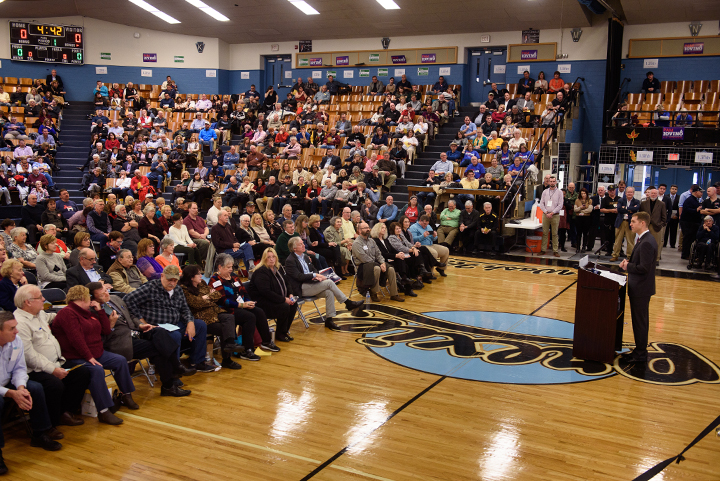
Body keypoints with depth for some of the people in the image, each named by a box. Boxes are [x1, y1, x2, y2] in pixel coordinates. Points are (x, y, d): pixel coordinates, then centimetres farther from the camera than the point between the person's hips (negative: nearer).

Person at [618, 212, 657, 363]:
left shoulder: (647, 243, -22)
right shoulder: (644, 240, 10)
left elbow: (644, 268, -26)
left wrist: (627, 266, -13)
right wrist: (629, 262, 2)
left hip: (641, 289, -10)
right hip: (639, 288, 10)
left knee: (640, 322, 0)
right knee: (639, 321, 17)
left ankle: (640, 354, 10)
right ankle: (639, 351, 27)